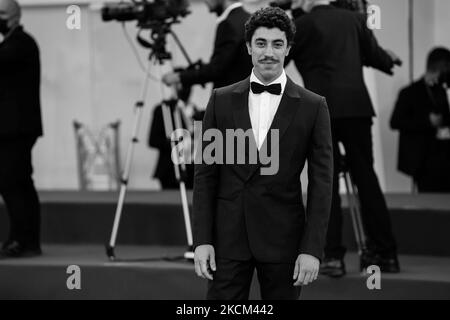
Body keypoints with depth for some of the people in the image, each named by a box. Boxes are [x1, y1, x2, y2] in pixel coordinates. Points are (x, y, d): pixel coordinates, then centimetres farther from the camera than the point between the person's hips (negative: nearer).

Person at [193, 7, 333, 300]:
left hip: (284, 240, -1)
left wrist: (313, 249, -7)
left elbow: (321, 183, -1)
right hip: (228, 237, 1)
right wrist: (202, 240, -2)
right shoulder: (222, 100, 5)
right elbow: (205, 174, 6)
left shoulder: (313, 107, 0)